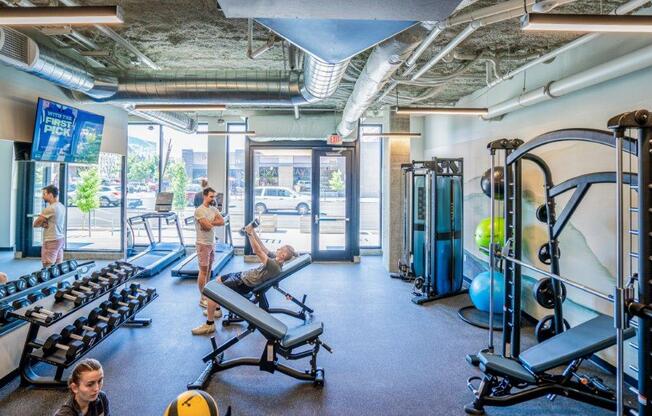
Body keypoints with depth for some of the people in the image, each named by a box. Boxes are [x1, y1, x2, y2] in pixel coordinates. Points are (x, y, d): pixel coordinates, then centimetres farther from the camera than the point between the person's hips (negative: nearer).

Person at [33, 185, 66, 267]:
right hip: (60, 239, 9)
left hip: (51, 241, -9)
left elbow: (35, 224, -9)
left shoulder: (50, 208, -15)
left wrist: (42, 223, 8)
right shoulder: (62, 207, 10)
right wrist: (43, 223, -3)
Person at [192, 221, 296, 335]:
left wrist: (250, 234, -29)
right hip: (244, 275, 10)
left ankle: (209, 325, 0)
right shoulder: (275, 258, 1)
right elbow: (262, 248, 4)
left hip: (244, 284, -10)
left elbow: (258, 252, -31)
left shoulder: (274, 266, -28)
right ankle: (217, 310, 35)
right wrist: (253, 232, -5)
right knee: (218, 280, 26)